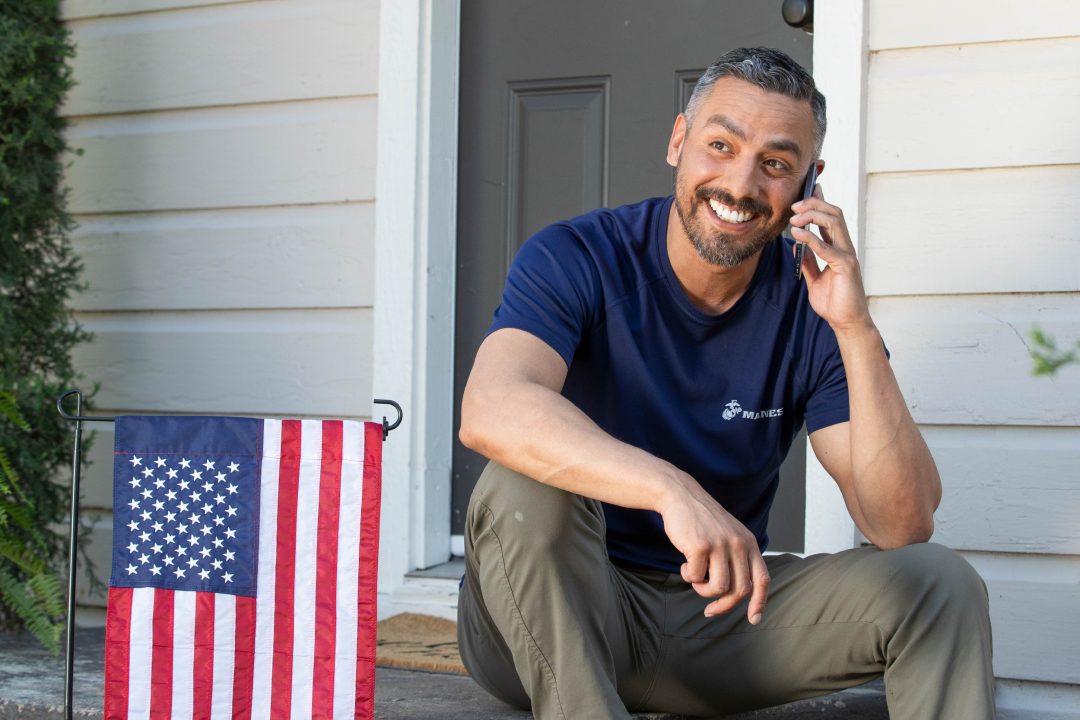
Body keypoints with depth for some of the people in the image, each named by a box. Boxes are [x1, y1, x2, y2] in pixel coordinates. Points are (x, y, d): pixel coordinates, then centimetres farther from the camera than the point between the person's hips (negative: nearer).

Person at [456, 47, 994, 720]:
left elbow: (903, 525, -14)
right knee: (527, 490, -34)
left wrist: (857, 330, -25)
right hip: (550, 616, -2)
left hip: (720, 610, 3)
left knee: (939, 583, -16)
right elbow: (491, 410, -34)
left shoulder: (812, 305, -5)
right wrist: (673, 490, -48)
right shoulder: (575, 259, -13)